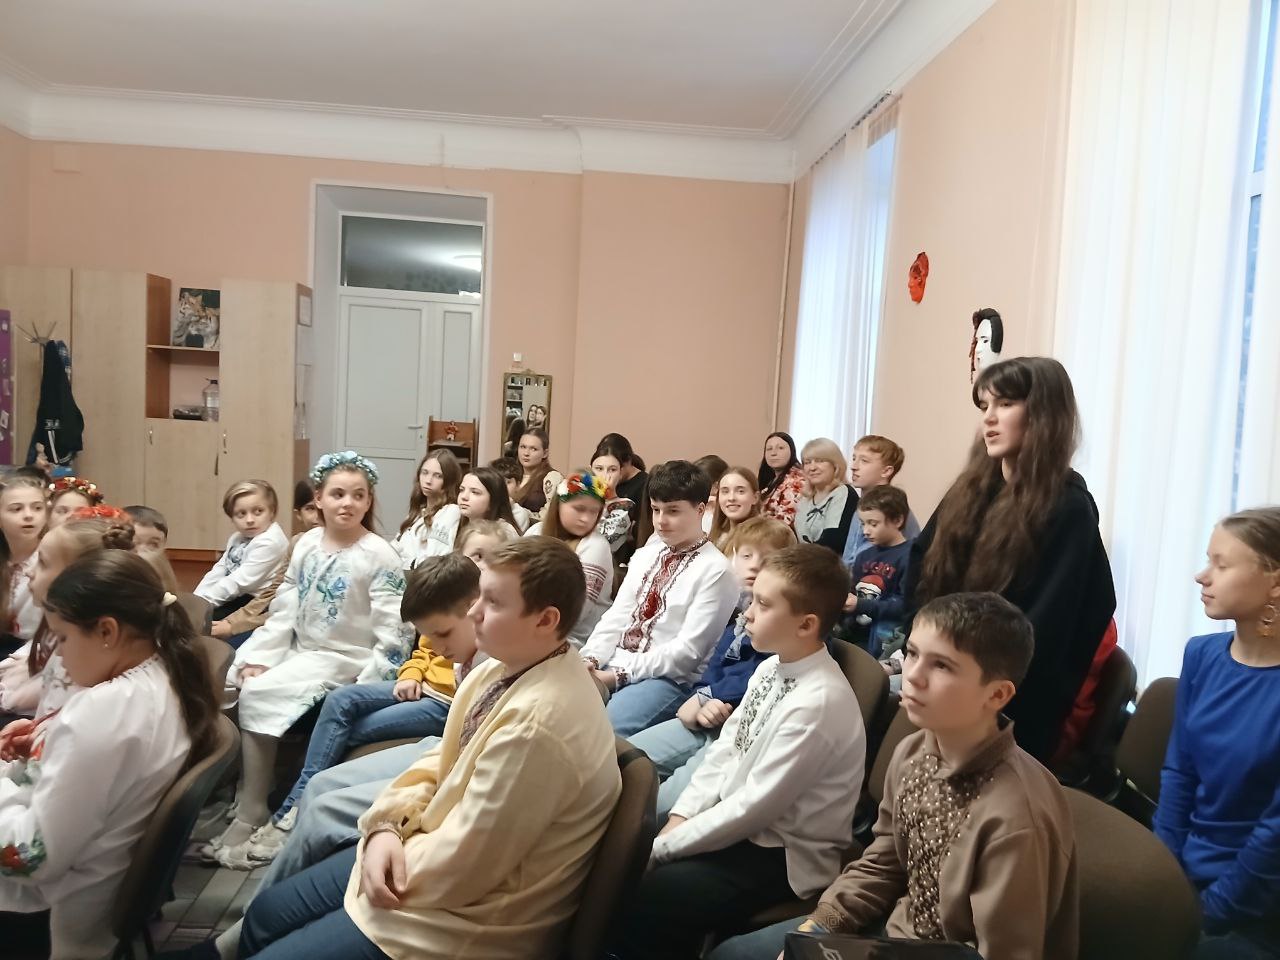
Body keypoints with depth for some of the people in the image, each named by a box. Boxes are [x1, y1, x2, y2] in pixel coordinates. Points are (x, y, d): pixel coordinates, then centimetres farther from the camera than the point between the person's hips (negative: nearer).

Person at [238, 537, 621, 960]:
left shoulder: (537, 725, -34)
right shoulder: (502, 667, -4)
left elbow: (459, 868, -26)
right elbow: (442, 762, 8)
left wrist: (395, 867, -8)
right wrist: (388, 828, -9)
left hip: (465, 912, -8)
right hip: (433, 855, 9)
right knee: (267, 912, 17)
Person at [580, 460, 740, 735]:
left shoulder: (715, 570, -9)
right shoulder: (645, 555, 15)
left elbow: (688, 649, -14)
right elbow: (616, 616, 12)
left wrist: (619, 674, -16)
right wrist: (590, 659, -7)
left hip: (671, 679, -7)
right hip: (615, 665, 7)